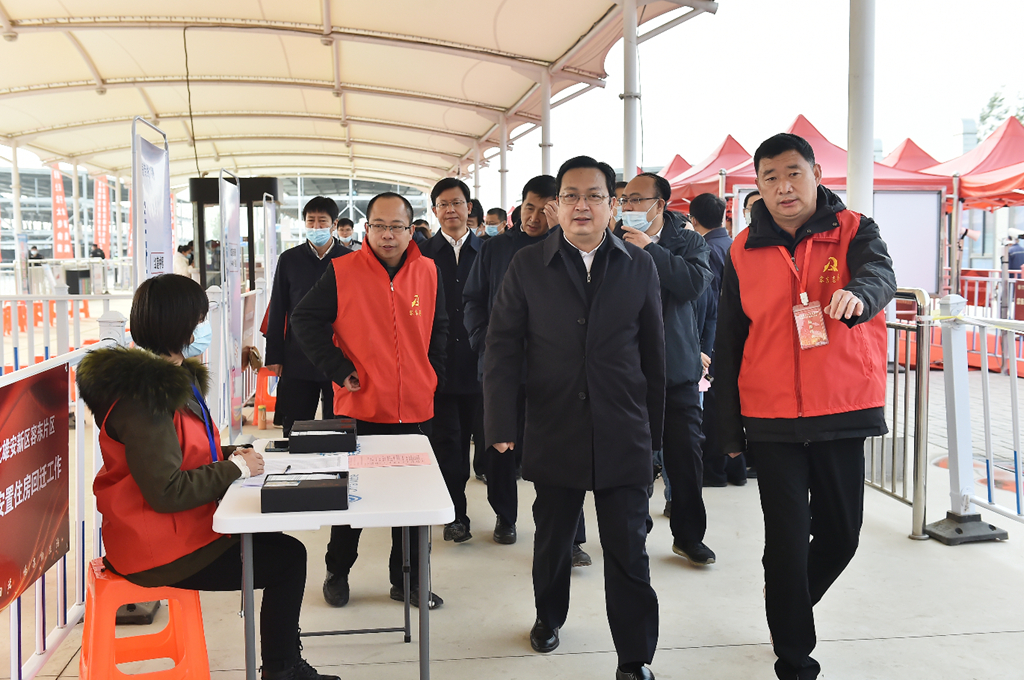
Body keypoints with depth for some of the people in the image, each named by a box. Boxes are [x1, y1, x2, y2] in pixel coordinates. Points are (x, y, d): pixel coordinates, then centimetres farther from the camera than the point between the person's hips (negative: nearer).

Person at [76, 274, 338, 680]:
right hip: (158, 550, -10)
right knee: (289, 558, -7)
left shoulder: (177, 377, 11)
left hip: (181, 525, 10)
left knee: (277, 544, 6)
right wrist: (236, 469, -16)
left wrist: (230, 454, 4)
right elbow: (166, 492, -27)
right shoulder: (144, 395, -23)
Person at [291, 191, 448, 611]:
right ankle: (337, 573, 29)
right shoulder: (343, 271, -7)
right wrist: (338, 368, -8)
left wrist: (433, 376, 9)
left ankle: (406, 580, 24)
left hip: (414, 409, 3)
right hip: (359, 407, -3)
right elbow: (305, 319, -2)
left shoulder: (428, 272, 4)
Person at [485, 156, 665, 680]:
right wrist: (503, 425, -7)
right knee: (552, 539, 17)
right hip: (553, 435, 1)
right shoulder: (527, 266, 1)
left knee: (628, 552, 0)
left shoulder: (639, 266, 3)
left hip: (623, 437, 0)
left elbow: (652, 354, 6)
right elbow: (502, 348, 0)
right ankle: (549, 616, 43)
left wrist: (653, 429, 7)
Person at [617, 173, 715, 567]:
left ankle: (689, 535, 18)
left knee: (685, 454, 4)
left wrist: (649, 248, -17)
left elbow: (696, 282, -17)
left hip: (677, 368, -1)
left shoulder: (688, 242, 2)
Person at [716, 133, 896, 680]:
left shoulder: (854, 231, 0)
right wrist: (730, 427, 6)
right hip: (772, 418, 0)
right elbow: (728, 346, 6)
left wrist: (857, 293, -46)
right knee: (786, 538, 3)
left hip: (843, 411, 0)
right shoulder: (744, 251, 3)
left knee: (841, 531, 12)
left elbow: (881, 274, -22)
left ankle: (792, 601, 42)